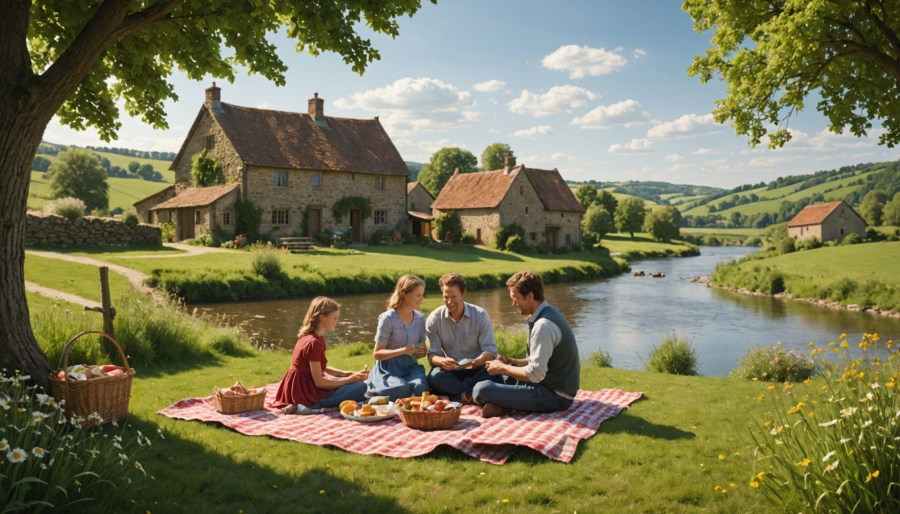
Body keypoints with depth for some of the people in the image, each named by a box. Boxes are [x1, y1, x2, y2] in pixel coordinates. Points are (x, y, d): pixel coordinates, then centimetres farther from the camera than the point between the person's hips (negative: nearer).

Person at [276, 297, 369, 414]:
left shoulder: (311, 337, 8)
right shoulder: (314, 343, -22)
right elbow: (319, 382, -21)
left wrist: (346, 374, 3)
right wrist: (350, 379, -13)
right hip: (306, 394, -10)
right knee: (360, 387, -19)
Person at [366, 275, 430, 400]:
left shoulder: (420, 317, 6)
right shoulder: (388, 318, -11)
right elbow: (377, 354, -10)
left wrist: (422, 352, -10)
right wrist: (402, 351, -25)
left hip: (411, 367, 5)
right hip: (389, 369, -4)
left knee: (421, 387, -29)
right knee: (402, 389, -35)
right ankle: (373, 392, -4)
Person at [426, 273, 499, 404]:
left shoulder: (481, 315, -4)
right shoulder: (434, 319, -2)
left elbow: (490, 350, -9)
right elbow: (432, 354, -5)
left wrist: (476, 362, -33)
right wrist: (442, 361, -31)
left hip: (477, 370, 0)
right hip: (450, 372, 0)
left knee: (494, 376, -33)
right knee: (435, 376, -34)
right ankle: (472, 396, -31)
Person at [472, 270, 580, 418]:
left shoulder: (543, 325, -23)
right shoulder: (549, 312, 8)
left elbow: (535, 374, -24)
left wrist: (503, 368, -10)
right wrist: (513, 362, 6)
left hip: (554, 396, -11)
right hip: (558, 388, 11)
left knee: (482, 389, -23)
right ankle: (504, 403, 4)